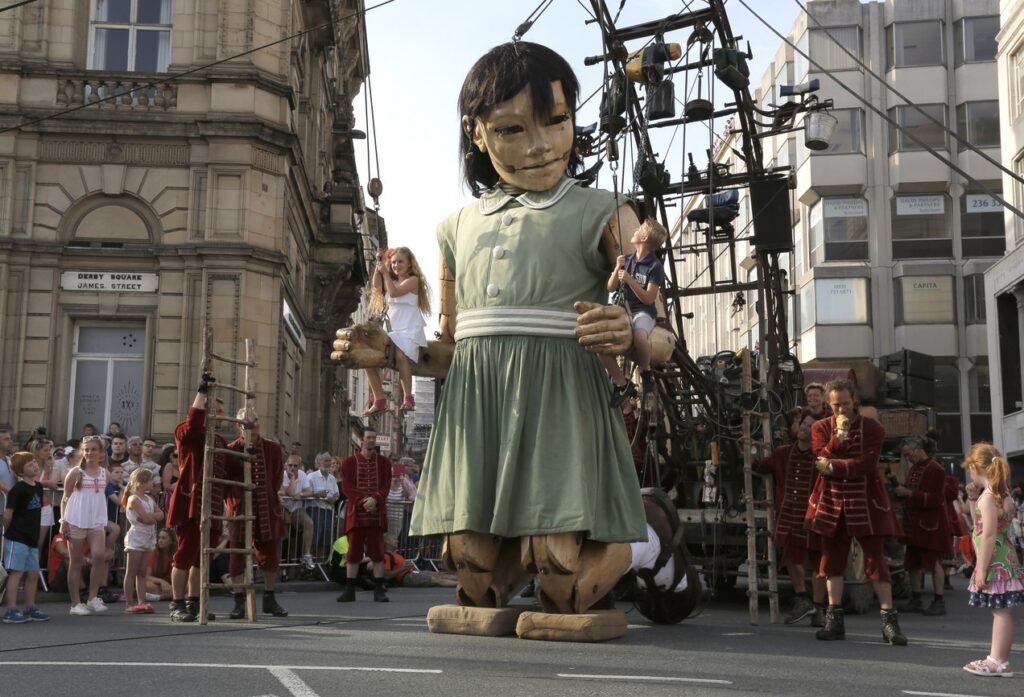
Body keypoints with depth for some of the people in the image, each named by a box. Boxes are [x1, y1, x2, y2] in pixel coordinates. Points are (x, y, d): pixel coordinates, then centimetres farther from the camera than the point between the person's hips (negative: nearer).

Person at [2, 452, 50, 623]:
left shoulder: (38, 487, 9)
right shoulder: (18, 490, -15)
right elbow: (7, 514, -14)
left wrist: (35, 533, 15)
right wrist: (9, 531, 0)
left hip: (32, 538, 8)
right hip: (17, 538, -8)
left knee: (33, 573, 11)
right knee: (16, 572, -6)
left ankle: (30, 608, 20)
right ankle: (11, 610, -3)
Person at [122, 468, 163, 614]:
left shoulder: (149, 499, 13)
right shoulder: (133, 499, -12)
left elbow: (160, 515, 3)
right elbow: (146, 518, -21)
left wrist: (150, 515, -12)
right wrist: (154, 516, -3)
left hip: (148, 539, 8)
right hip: (136, 538, -8)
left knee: (142, 573, 8)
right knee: (131, 573, -2)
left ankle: (141, 602, 8)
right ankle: (129, 604, 0)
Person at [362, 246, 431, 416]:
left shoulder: (413, 280, 0)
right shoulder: (393, 281, 20)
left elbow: (394, 292, -15)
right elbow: (376, 286, 0)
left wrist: (385, 272, -11)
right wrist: (378, 263, -4)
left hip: (410, 330, -8)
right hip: (393, 330, 8)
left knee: (400, 354, -37)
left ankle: (408, 398, -36)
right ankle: (379, 400, -2)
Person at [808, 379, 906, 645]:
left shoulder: (872, 428, -2)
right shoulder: (821, 428, 6)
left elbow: (867, 463, -14)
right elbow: (822, 459, -8)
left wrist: (833, 467, -16)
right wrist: (839, 434, -16)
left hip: (864, 501, -3)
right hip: (831, 501, 3)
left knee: (876, 558, -3)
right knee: (832, 558, 7)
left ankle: (889, 620, 1)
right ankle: (834, 620, 14)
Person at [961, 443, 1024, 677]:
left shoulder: (987, 497, -18)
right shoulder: (1001, 494, 11)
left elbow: (989, 536, -21)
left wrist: (981, 569, -19)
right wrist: (974, 499, 12)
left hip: (994, 561, -10)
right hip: (1004, 559, 10)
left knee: (1000, 611, -4)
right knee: (1000, 611, 13)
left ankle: (999, 662, 1)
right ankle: (998, 658, 19)